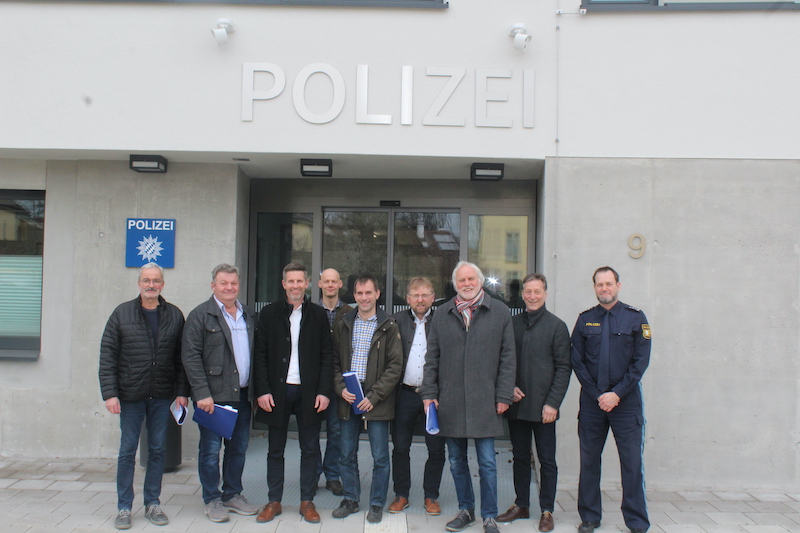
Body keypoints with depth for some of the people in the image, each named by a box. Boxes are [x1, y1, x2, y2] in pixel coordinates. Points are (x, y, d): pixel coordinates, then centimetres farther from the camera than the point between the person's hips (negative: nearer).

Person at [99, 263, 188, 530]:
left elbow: (182, 357, 5)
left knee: (158, 450, 9)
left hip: (162, 396, 1)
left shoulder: (175, 315, 4)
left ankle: (153, 503, 22)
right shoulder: (122, 313, 0)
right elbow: (107, 355, -2)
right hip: (130, 395, -1)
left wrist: (182, 392, -1)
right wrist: (109, 393, -9)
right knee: (127, 451, 5)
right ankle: (124, 508, 17)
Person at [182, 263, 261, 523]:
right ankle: (212, 500, 18)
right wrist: (202, 394, -15)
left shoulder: (249, 316, 13)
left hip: (242, 395, 5)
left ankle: (233, 495, 27)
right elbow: (190, 356, -9)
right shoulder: (200, 315, -4)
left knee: (238, 448, 13)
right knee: (210, 449, 3)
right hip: (213, 396, -5)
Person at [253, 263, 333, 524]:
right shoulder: (269, 313, 4)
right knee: (275, 450, 10)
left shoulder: (318, 315, 4)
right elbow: (260, 355, 2)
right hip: (278, 391, 0)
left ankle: (307, 502, 19)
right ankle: (274, 501, 23)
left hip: (309, 392, 0)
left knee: (310, 450, 7)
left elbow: (326, 356, 3)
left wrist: (325, 391, -5)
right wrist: (262, 391, -7)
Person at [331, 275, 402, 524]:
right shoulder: (342, 325, 8)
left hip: (377, 400, -3)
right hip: (348, 398, 3)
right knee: (347, 455, 12)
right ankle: (350, 499, 29)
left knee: (380, 457, 5)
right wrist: (341, 388, -7)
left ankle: (377, 504, 21)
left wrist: (374, 396, -13)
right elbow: (334, 361, 9)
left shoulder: (388, 327, -3)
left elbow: (395, 365, -7)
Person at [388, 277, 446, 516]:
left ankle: (431, 496, 24)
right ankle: (401, 494, 26)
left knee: (436, 449, 7)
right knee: (400, 447, 9)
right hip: (405, 395, 1)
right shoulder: (396, 321, 5)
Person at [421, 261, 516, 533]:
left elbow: (508, 358, 1)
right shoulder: (442, 314, 8)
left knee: (487, 463, 3)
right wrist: (428, 394, 3)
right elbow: (432, 358, 9)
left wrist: (504, 396, -3)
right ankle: (466, 510, 29)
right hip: (450, 402, 3)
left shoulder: (500, 312, 3)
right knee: (456, 461, 13)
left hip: (484, 402, -2)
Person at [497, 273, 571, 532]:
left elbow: (563, 368, -4)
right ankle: (521, 505, 26)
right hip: (516, 404, 3)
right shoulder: (512, 324, 7)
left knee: (547, 460, 6)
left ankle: (547, 511, 18)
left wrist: (552, 403, -11)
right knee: (520, 457, 14)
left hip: (543, 406, -3)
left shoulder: (556, 326, -2)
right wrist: (509, 387, -4)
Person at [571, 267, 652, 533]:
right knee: (589, 461, 7)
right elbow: (577, 361, 4)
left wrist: (617, 394, -10)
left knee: (632, 462, 0)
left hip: (627, 401, -2)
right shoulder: (585, 319, 7)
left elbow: (641, 361, -3)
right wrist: (598, 395, -5)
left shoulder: (635, 318, 3)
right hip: (591, 402, 2)